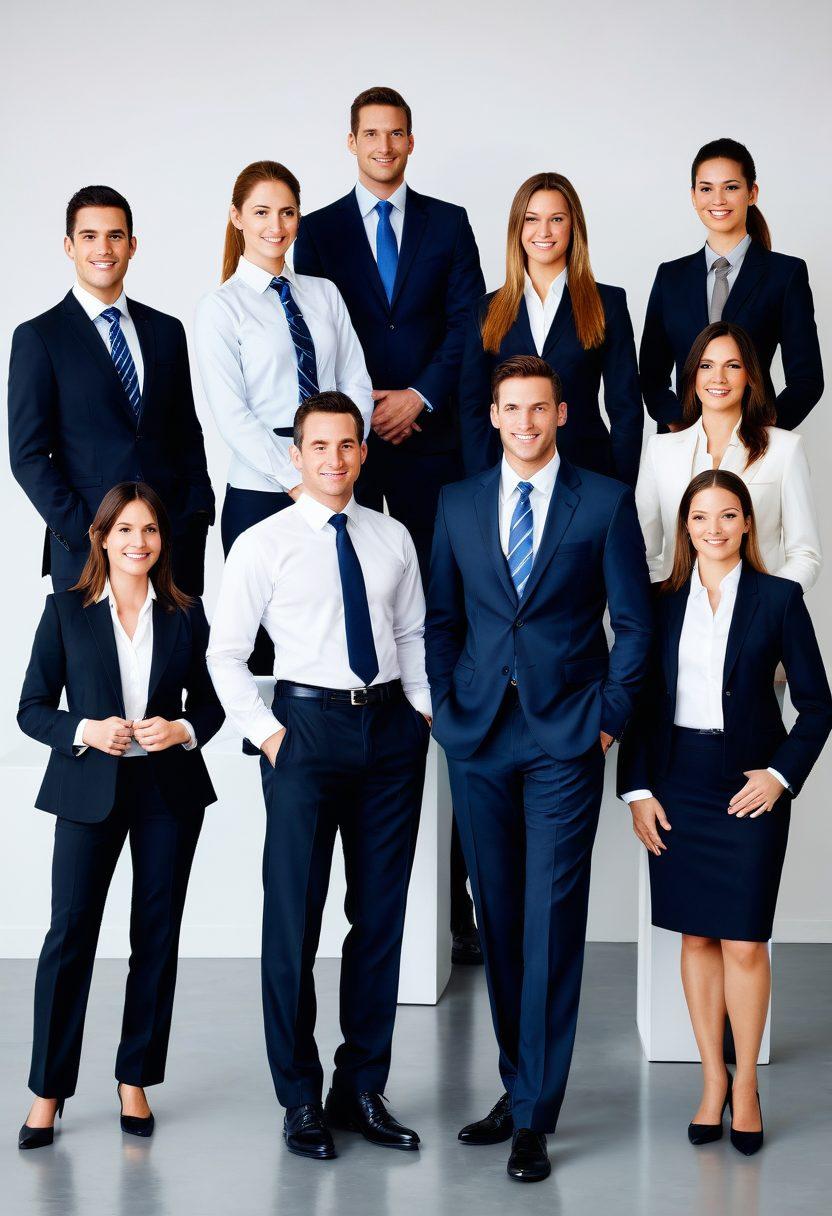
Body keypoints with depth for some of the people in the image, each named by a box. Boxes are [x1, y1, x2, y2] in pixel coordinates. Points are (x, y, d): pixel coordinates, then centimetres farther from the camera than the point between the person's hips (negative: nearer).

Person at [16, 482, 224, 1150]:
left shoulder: (186, 615, 4)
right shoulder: (66, 611, 1)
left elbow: (211, 702, 10)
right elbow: (32, 707, 1)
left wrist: (183, 730, -11)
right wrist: (85, 731, -17)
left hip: (169, 792, 2)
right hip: (89, 791, -2)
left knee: (157, 937, 7)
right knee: (70, 932, -4)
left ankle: (136, 1080, 20)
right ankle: (49, 1089, 7)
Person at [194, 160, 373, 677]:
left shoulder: (324, 294, 13)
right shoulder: (221, 307, -1)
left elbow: (357, 381, 8)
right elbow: (232, 415, -9)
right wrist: (296, 481, -15)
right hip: (261, 493, -3)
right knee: (268, 636, 1)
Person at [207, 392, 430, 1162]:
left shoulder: (393, 540, 10)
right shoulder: (263, 544, -1)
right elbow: (225, 654, 0)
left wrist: (423, 712, 4)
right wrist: (267, 733, -7)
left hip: (392, 729, 4)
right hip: (308, 724, -4)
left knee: (381, 915, 9)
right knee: (294, 916, 0)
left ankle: (362, 1087, 21)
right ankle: (301, 1098, 13)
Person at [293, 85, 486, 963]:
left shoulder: (447, 224, 9)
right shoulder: (318, 230, 8)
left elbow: (469, 322, 2)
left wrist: (421, 396, -9)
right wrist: (359, 407, -9)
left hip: (428, 438, 0)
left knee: (435, 587, -1)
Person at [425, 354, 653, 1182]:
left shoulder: (605, 503, 1)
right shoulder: (458, 504, 10)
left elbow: (634, 621, 2)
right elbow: (442, 616, 13)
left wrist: (610, 714, -4)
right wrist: (444, 704, 3)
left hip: (565, 740, -3)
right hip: (478, 739, 3)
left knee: (551, 920, -5)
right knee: (498, 918, 8)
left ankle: (533, 1116, 1)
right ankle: (520, 1086, 21)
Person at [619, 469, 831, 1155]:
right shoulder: (663, 602, 6)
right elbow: (640, 700, 7)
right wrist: (637, 790, 0)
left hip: (750, 786, -2)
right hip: (678, 783, 3)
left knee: (744, 942, -3)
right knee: (696, 937, 8)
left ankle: (745, 1086, 13)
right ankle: (713, 1080, 19)